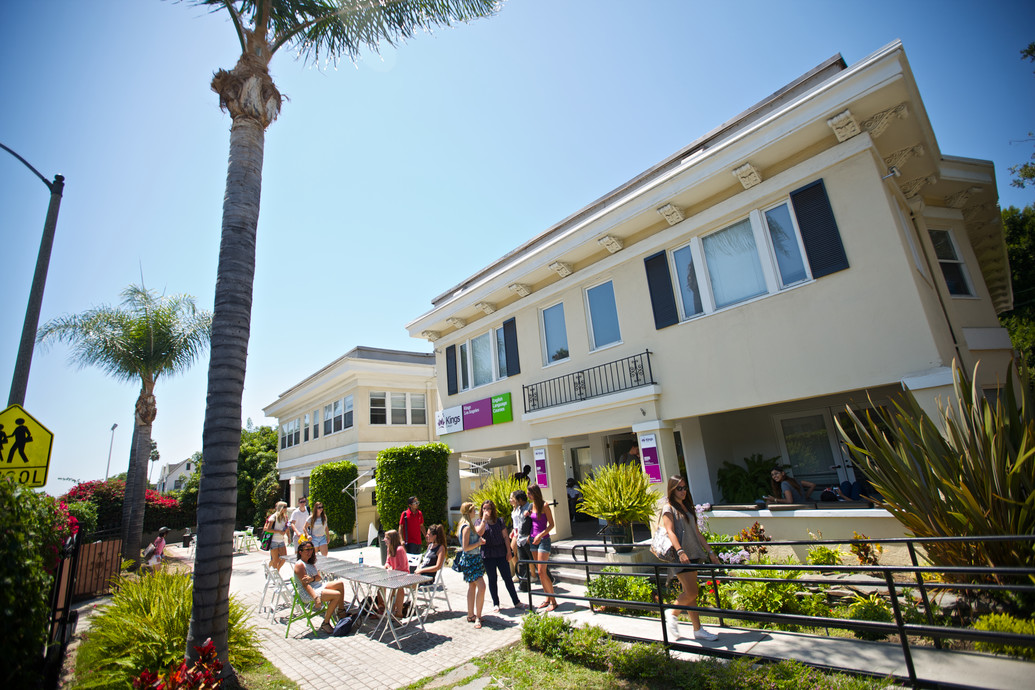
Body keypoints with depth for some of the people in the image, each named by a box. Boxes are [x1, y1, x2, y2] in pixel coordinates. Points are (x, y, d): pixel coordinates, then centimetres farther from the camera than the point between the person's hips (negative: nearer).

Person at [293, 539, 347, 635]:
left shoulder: (311, 563, 15)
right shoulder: (300, 565, -13)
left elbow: (319, 577, 5)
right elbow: (305, 584, -21)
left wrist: (312, 578, -20)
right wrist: (316, 598, -30)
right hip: (308, 594, -9)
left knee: (340, 583, 1)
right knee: (337, 595, -22)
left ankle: (341, 610, 14)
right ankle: (325, 624, -11)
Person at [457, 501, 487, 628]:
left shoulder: (467, 525, 12)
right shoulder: (467, 527, -19)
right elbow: (465, 547, -22)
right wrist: (478, 543, -14)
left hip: (473, 559, 11)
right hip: (471, 560, -11)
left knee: (472, 586, 15)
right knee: (481, 586, -13)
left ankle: (471, 615, 23)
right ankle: (477, 617, -6)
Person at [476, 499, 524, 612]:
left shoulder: (499, 521, 5)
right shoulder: (479, 522, 3)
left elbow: (506, 537, 5)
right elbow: (479, 533, -18)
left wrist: (508, 551, -1)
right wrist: (484, 519, -18)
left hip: (501, 553, 1)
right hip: (487, 555, 0)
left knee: (507, 578, 2)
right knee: (492, 579, 7)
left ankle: (516, 602, 11)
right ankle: (495, 604, 20)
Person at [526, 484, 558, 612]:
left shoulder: (544, 505, -12)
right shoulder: (532, 505, 8)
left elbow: (551, 524, -12)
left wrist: (540, 535, -21)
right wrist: (529, 535, 4)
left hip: (543, 539, -7)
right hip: (533, 539, 7)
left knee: (542, 572, -8)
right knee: (539, 572, 10)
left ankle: (553, 601, 3)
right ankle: (548, 599, 20)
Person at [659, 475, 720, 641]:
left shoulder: (687, 508, 16)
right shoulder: (668, 508, -7)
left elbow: (696, 532, 19)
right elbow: (670, 532, -19)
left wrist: (709, 551, 15)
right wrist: (680, 551, -32)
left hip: (693, 554, 7)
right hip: (680, 556, -7)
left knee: (691, 593, 10)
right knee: (691, 593, -7)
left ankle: (697, 630, 17)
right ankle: (671, 614, 14)